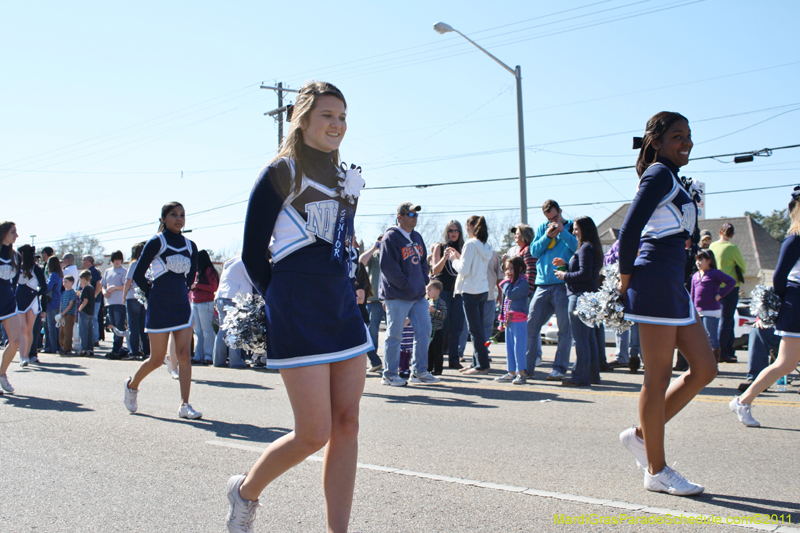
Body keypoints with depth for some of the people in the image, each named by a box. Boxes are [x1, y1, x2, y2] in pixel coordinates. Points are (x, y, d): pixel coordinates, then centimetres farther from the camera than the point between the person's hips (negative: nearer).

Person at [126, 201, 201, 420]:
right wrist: (153, 293, 1)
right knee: (157, 359, 3)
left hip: (182, 305, 4)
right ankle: (132, 385, 31)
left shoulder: (190, 246, 7)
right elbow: (138, 274, -4)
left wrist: (181, 290, 12)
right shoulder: (156, 242, -7)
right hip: (159, 308, -4)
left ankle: (185, 405, -5)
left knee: (184, 353, -7)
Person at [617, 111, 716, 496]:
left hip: (673, 285, 10)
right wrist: (626, 279, -10)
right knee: (658, 377, -3)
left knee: (704, 370, 9)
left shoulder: (671, 179, 21)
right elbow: (630, 229, -17)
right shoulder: (660, 174, -8)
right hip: (655, 281, -10)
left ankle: (642, 435, 17)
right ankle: (656, 471, 7)